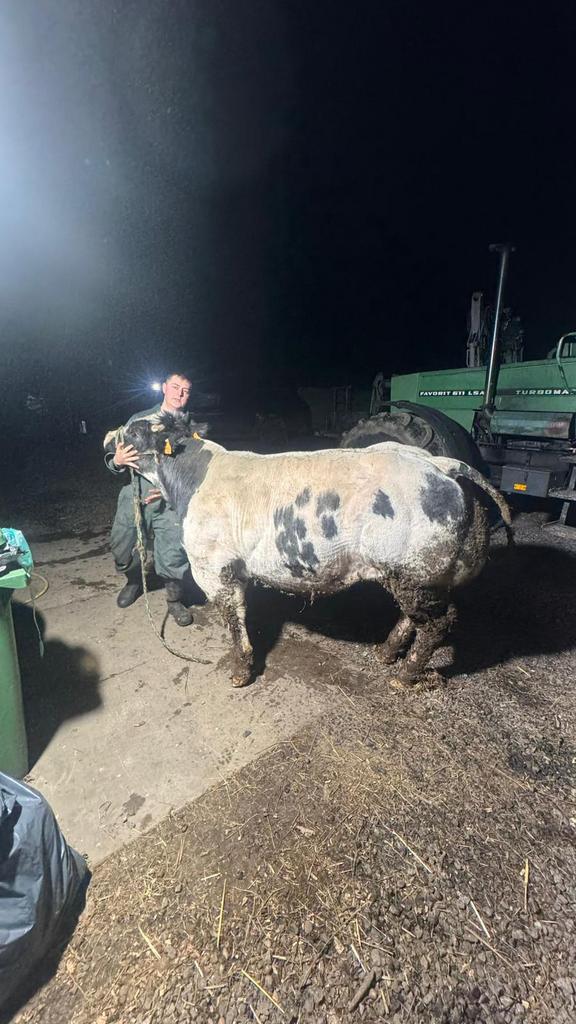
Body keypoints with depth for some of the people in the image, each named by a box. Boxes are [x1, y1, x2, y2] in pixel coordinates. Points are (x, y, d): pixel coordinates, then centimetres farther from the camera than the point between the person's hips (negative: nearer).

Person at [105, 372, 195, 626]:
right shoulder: (140, 419, 8)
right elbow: (114, 455, 8)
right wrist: (117, 460, -17)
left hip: (170, 502, -2)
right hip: (134, 496, 2)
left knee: (173, 555, -8)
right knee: (121, 547, 10)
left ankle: (174, 600, 20)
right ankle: (134, 581, 44)